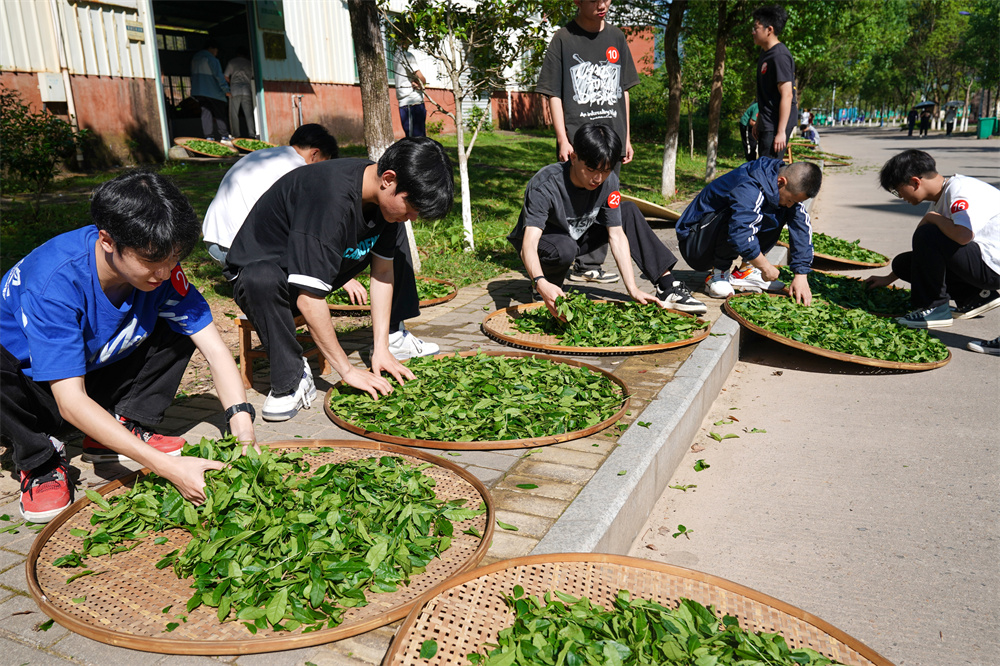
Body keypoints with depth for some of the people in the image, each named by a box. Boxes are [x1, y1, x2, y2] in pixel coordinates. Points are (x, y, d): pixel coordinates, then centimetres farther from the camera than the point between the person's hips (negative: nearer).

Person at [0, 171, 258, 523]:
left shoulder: (160, 267, -21)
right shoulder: (54, 282, -36)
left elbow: (215, 349, -20)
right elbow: (71, 402, -39)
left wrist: (244, 432, -34)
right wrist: (168, 468, -46)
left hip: (99, 369, 4)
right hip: (33, 384, -4)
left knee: (183, 327, -15)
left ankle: (122, 427, -6)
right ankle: (40, 459, -8)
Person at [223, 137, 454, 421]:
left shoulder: (389, 196, -12)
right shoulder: (332, 199, -37)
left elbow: (382, 272, -4)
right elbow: (308, 301, -37)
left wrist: (381, 349, -9)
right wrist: (348, 370, -31)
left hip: (318, 262, 7)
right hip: (259, 268, -7)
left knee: (394, 242, 1)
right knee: (262, 281, -42)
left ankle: (394, 337, 11)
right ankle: (291, 380, -23)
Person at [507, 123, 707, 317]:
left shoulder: (608, 181, -16)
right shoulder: (545, 186, -32)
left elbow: (616, 235, -17)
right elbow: (529, 244, -42)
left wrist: (632, 289, -26)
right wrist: (541, 283, -63)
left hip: (577, 237, 5)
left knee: (629, 211, -10)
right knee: (565, 249, -39)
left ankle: (668, 286, -12)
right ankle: (539, 289, -8)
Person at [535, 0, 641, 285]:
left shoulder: (616, 37, 14)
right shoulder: (564, 39, 1)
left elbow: (623, 91, 17)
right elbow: (554, 93, -2)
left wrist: (626, 138, 13)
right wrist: (563, 140, -11)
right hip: (576, 141, -4)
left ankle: (591, 265, 12)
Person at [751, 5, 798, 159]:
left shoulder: (779, 56, -18)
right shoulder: (765, 52, 13)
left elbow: (787, 95, -22)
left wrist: (781, 132, -25)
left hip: (777, 124, -10)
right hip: (766, 123, 10)